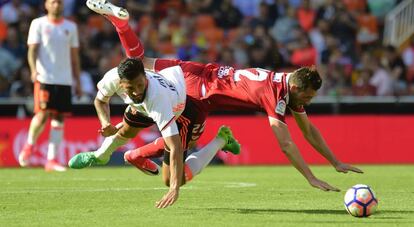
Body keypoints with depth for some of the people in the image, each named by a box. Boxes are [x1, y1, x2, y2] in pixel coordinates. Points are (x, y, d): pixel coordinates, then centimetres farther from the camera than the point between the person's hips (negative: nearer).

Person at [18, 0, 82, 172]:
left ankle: (51, 160, 1)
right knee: (43, 114, -13)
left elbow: (74, 56, 16)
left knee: (59, 119, -1)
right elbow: (32, 50, -4)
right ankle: (29, 146, 13)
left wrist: (77, 82, 12)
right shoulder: (38, 24, 3)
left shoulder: (70, 27, 14)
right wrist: (34, 70, -22)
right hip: (44, 78, -4)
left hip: (65, 79, 4)